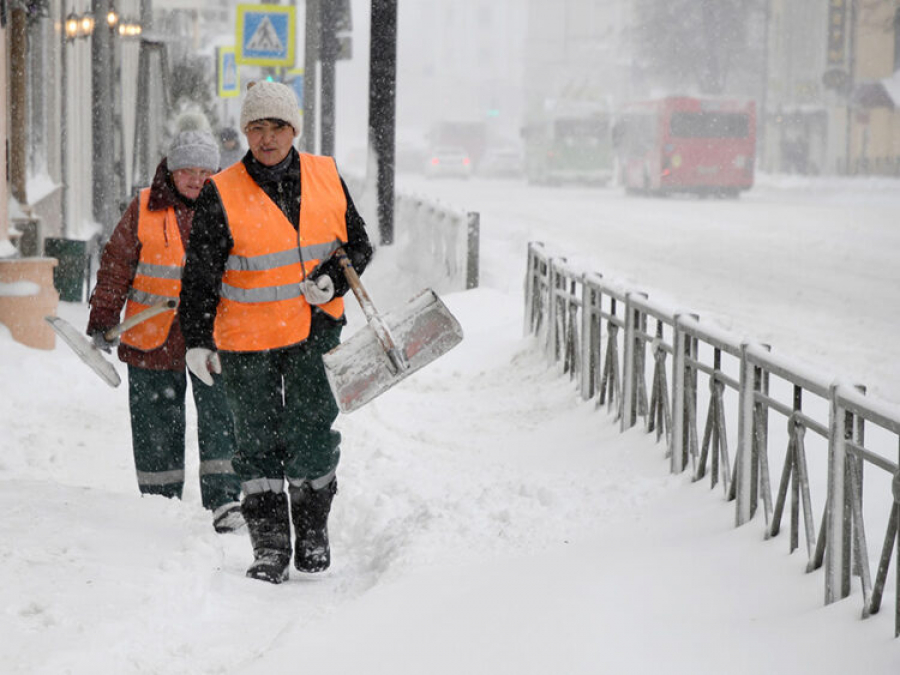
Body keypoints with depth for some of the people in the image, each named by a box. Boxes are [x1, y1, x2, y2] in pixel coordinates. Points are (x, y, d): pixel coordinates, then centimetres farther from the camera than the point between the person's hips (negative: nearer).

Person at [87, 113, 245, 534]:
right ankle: (160, 502, 19)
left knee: (220, 418, -7)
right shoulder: (144, 210, -1)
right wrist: (102, 322, 3)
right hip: (153, 339, 0)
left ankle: (224, 498, -4)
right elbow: (116, 267, 5)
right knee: (157, 428, 8)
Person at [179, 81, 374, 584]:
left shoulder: (326, 177, 2)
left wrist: (333, 280, -9)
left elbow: (359, 243, 10)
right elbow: (200, 275, -2)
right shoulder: (222, 195, -6)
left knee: (313, 434, 1)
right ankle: (269, 545, 11)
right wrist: (198, 340, -7)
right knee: (258, 443, 3)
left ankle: (313, 530, 20)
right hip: (246, 339, -2)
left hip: (315, 333, 2)